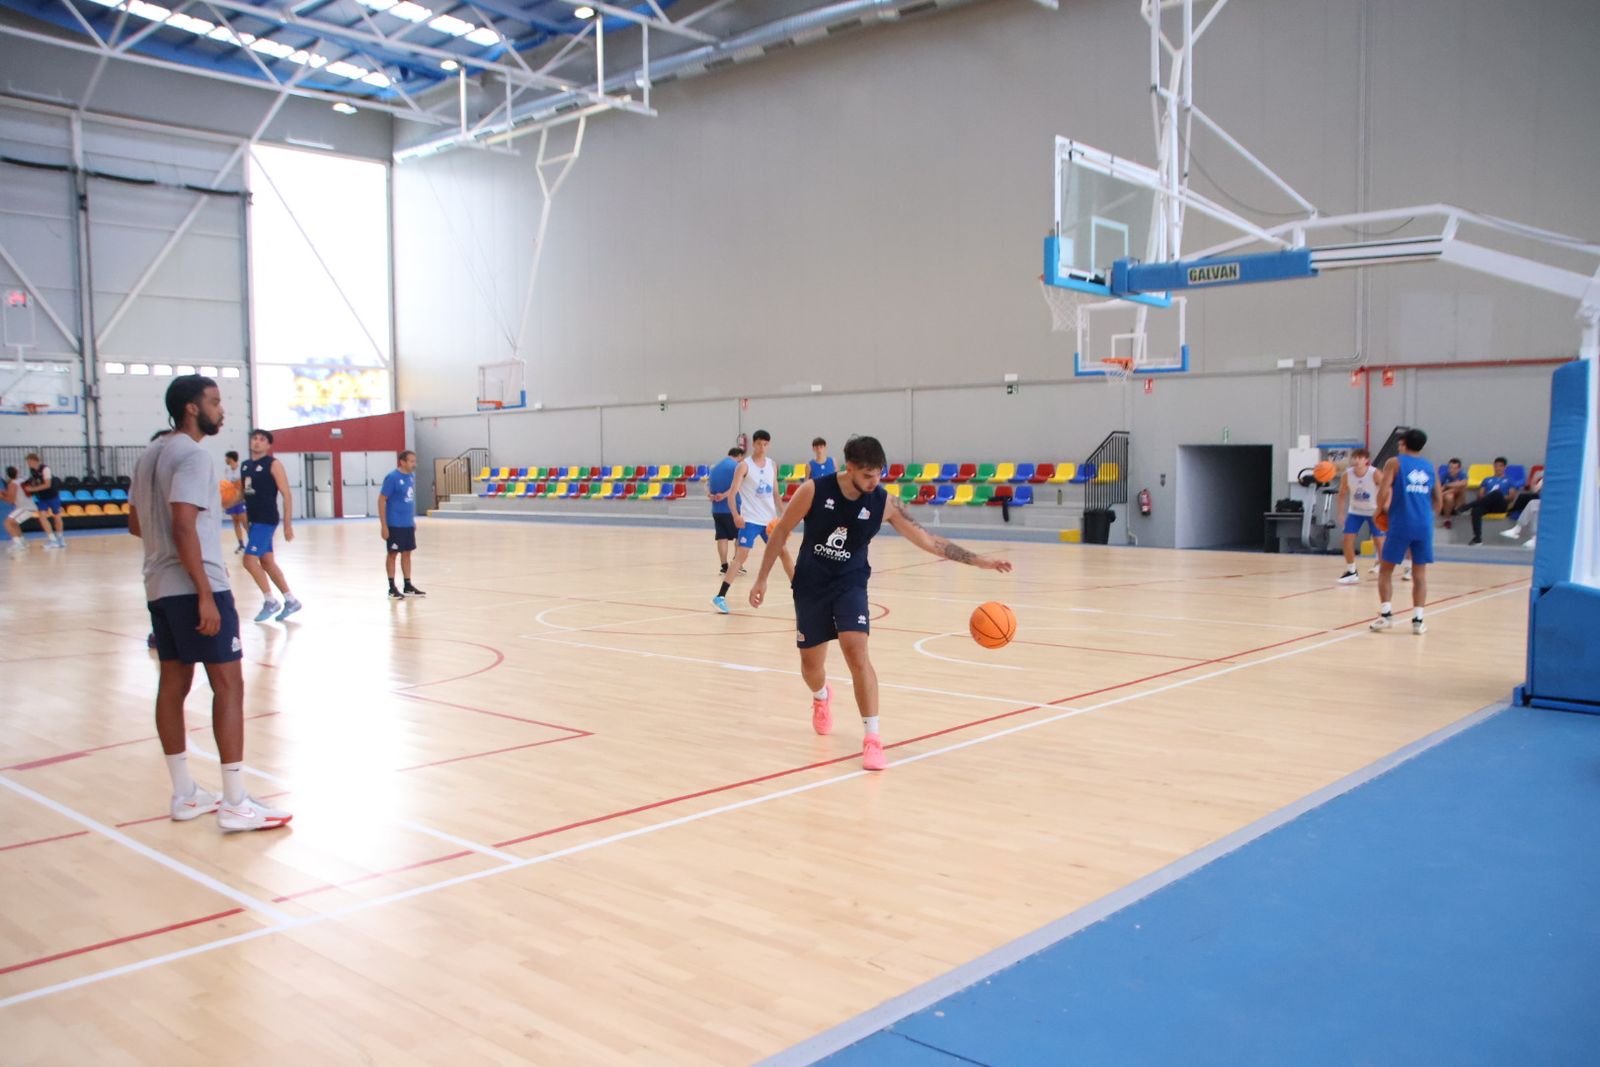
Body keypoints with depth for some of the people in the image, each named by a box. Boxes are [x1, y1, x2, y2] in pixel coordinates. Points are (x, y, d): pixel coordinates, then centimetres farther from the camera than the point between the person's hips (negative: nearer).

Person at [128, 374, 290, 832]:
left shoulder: (150, 456, 15)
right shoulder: (192, 456, -13)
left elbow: (135, 523, 21)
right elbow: (183, 526, -22)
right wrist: (205, 595, -23)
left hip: (159, 588, 10)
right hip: (194, 588, -10)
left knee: (173, 684, 11)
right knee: (228, 686, -7)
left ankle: (185, 795, 18)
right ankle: (235, 805, -7)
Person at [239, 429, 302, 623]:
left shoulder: (274, 464, -9)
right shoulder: (245, 466, 13)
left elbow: (287, 495, -12)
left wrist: (288, 524, -15)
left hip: (267, 520, -8)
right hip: (253, 520, 8)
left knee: (249, 559, -12)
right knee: (267, 562, 9)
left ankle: (270, 602, -1)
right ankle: (290, 601, 17)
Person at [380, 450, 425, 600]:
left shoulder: (412, 476, 7)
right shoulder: (392, 477, -15)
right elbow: (381, 500, -14)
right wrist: (383, 525, -16)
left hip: (408, 524, 7)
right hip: (395, 525, -7)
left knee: (407, 553, 11)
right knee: (393, 554, 2)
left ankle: (408, 587, 19)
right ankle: (392, 589, 9)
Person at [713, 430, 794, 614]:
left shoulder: (772, 465, 10)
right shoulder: (744, 466, -7)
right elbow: (732, 493, -14)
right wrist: (736, 515, -29)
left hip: (770, 519, 6)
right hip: (750, 520, -6)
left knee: (784, 551, 12)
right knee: (741, 555, -14)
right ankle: (720, 596, -15)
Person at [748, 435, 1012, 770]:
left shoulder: (885, 503, -13)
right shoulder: (814, 490, -17)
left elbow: (926, 539, -7)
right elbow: (781, 532, -5)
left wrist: (977, 560, -11)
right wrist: (762, 578, -3)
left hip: (850, 584, 0)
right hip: (810, 585, 0)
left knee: (856, 651, -21)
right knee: (810, 661, 9)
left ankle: (872, 738, -16)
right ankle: (822, 697, 48)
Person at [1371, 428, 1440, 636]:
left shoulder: (1395, 463, 1)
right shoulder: (1430, 467, 14)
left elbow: (1384, 491, -10)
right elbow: (1438, 500, 13)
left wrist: (1380, 510, 6)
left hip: (1400, 524, -3)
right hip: (1424, 525, 3)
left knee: (1385, 569, 9)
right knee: (1420, 573, 8)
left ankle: (1386, 614, 1)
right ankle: (1418, 620, 3)